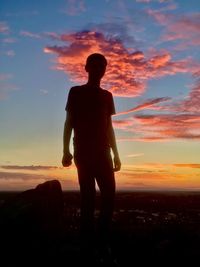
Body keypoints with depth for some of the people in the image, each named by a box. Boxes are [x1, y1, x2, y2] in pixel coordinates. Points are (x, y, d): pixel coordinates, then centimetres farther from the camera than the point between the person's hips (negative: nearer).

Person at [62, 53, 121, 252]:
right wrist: (66, 150, -7)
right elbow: (69, 122, 3)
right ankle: (87, 236, -1)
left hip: (102, 152, 4)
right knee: (88, 194, -7)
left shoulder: (106, 96, 19)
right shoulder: (76, 92, 8)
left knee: (109, 192, -6)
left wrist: (115, 153, 12)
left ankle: (104, 235, 2)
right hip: (83, 151, -3)